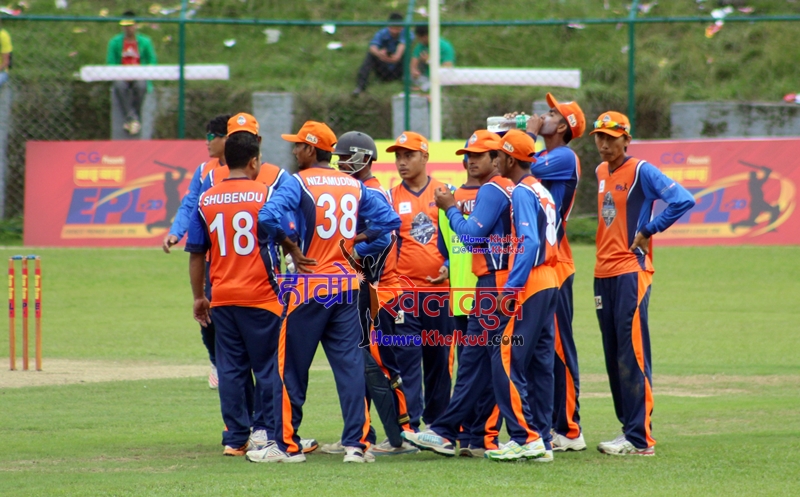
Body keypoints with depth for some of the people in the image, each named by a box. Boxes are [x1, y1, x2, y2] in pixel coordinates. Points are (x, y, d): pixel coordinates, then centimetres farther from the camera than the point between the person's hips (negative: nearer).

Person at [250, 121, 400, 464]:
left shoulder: (299, 183, -8)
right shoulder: (354, 186, 8)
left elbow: (269, 216, -23)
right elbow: (389, 220, 7)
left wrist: (291, 249, -11)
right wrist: (356, 242, 11)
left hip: (310, 284, -5)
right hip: (347, 286, 5)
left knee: (291, 367, 4)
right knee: (350, 364, 5)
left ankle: (287, 445, 7)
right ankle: (357, 442, 0)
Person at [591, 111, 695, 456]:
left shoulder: (641, 172, -8)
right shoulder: (601, 173, 15)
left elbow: (683, 200, -18)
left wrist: (648, 231, -14)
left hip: (631, 272, -8)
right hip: (603, 273, 8)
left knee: (632, 356, -10)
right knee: (614, 359, 9)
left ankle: (641, 439, -11)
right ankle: (629, 429, 16)